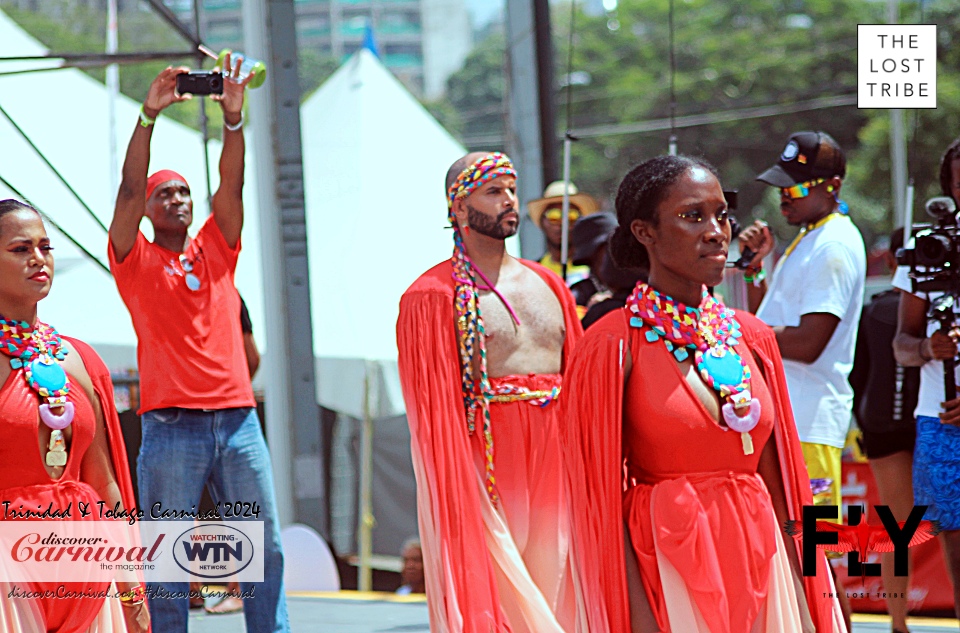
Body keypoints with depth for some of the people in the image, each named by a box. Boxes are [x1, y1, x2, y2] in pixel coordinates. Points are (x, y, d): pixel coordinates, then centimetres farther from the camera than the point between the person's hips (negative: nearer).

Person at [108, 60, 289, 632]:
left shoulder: (216, 251, 15)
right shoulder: (134, 259, 6)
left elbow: (232, 183, 4)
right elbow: (130, 187, -6)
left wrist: (234, 117, -9)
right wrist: (149, 116, -15)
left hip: (238, 418, 4)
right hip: (173, 427, -4)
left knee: (266, 550, 3)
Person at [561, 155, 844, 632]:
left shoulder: (752, 339, 9)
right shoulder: (612, 345, -7)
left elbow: (777, 490, 11)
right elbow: (603, 495, -10)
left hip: (760, 565, 5)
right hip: (667, 570, -5)